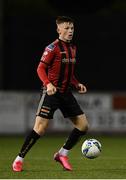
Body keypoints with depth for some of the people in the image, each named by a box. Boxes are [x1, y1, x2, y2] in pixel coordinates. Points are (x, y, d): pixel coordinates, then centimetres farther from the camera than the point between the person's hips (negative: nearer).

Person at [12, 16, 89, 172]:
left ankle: (62, 154, 16)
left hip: (66, 93, 7)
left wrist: (77, 84, 8)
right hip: (51, 92, -7)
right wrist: (48, 84, -28)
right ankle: (19, 159, 1)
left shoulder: (72, 48, 13)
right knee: (40, 128, -13)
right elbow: (41, 68, -13)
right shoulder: (53, 48, -10)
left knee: (83, 125, 3)